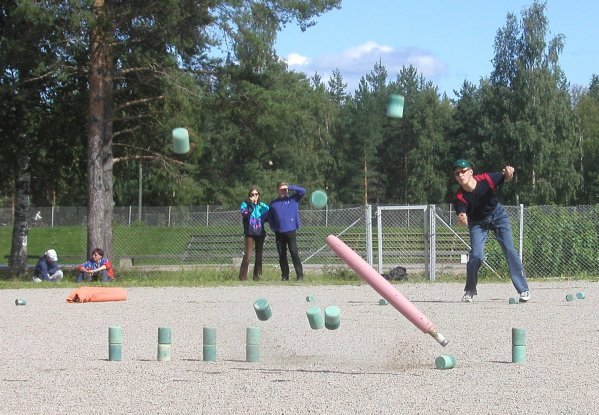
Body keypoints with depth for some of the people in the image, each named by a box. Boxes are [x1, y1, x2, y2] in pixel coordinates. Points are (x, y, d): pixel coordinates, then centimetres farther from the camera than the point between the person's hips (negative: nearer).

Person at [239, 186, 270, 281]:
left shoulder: (261, 205, 13)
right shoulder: (245, 204, 2)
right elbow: (245, 214, -14)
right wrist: (252, 204, -17)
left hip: (260, 233, 4)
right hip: (250, 233, -4)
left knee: (259, 255, 6)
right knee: (247, 255, -12)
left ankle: (257, 276, 12)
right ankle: (243, 276, -11)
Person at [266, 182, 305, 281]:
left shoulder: (293, 199, 6)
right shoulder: (273, 203, 12)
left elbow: (302, 191, -6)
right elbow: (269, 217, 19)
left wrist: (289, 187, -9)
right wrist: (273, 228, 6)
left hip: (291, 231, -3)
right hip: (279, 233, 3)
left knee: (294, 253, -10)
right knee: (282, 255, 5)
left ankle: (300, 275, -10)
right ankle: (285, 276, 11)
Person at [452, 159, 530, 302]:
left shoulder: (486, 179, -27)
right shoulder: (460, 197, -27)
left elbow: (506, 178, -9)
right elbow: (463, 222, -34)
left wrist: (509, 174, -34)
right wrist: (462, 220, -59)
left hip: (497, 214, 0)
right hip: (477, 222, 0)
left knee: (509, 250, -8)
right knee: (476, 255, -15)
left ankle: (523, 290, -2)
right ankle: (470, 291, 7)